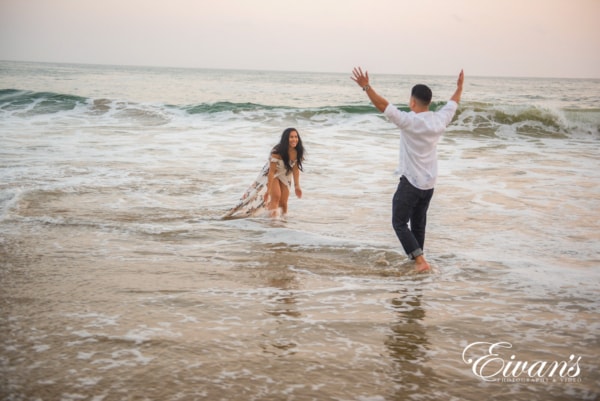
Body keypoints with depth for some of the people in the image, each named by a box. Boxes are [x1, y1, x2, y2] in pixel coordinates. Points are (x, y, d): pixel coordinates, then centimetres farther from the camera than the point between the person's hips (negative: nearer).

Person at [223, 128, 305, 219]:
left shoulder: (297, 152, -20)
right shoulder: (277, 152, -35)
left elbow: (295, 169, -6)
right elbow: (272, 171, -31)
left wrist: (297, 186, -2)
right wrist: (268, 189, -30)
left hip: (285, 176, 4)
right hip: (271, 174, -4)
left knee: (283, 202, 2)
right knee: (276, 196, -24)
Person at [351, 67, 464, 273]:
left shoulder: (409, 121, -21)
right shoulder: (440, 120, -1)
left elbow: (383, 106, -27)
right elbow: (453, 103, 19)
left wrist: (366, 87, -27)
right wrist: (459, 87, 35)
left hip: (410, 182, -7)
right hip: (429, 183, 7)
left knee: (400, 223, 2)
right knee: (418, 223, 20)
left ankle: (420, 260, -9)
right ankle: (417, 259, 29)